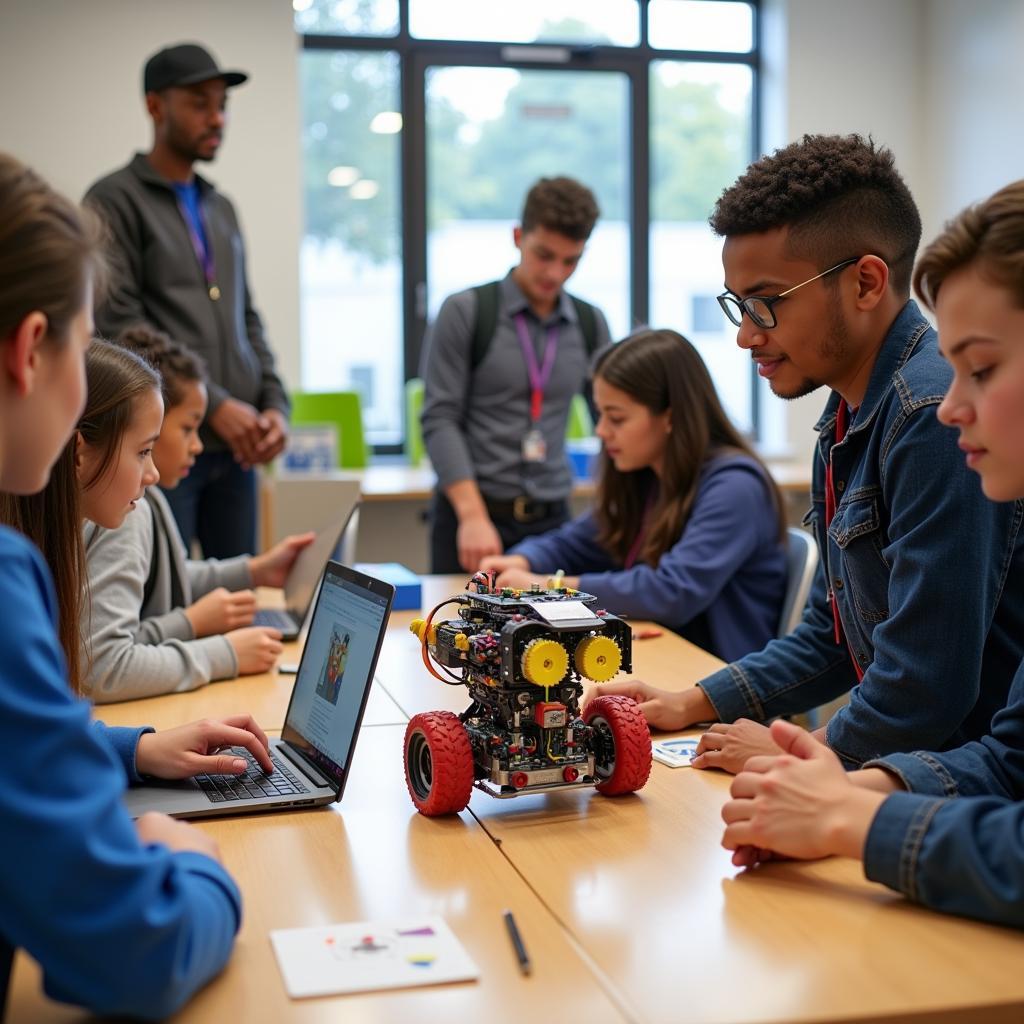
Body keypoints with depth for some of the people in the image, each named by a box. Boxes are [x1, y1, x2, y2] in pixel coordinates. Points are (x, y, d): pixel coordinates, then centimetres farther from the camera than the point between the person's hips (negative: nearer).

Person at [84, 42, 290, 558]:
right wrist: (214, 405, -14)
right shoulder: (115, 200, -2)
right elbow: (119, 326, -12)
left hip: (236, 446, 6)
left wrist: (275, 404, 3)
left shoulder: (221, 209, 19)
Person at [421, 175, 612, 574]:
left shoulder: (590, 325, 8)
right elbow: (440, 420, -9)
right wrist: (473, 517, -18)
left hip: (552, 517, 3)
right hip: (470, 512, -3)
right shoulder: (466, 312, -3)